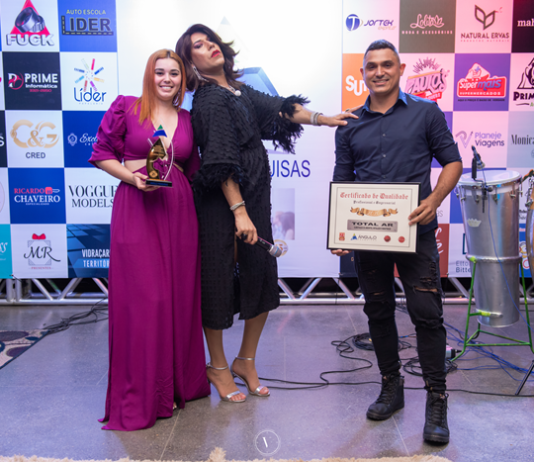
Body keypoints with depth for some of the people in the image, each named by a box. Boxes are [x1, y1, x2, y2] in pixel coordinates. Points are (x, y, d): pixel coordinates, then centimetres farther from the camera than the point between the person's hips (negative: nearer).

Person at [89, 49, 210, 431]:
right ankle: (143, 395, 12)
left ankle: (178, 382, 26)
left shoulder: (187, 119, 14)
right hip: (136, 206, -4)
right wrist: (132, 176, -11)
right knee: (141, 298, -3)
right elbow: (102, 153, 4)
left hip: (179, 210, 4)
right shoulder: (126, 107, 4)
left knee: (180, 295, 7)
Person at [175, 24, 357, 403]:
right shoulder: (210, 101, -10)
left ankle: (246, 362, 27)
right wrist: (239, 211, -21)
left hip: (255, 201, 8)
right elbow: (221, 164, -17)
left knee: (262, 280, 9)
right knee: (220, 282, 3)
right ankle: (218, 367, 23)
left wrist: (322, 119, -4)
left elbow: (278, 108, 9)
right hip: (222, 206, -8)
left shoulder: (239, 91, 13)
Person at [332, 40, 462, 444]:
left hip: (415, 232, -3)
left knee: (427, 313, -4)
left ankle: (436, 400, 11)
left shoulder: (425, 112, 4)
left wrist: (434, 199, -15)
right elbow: (341, 183, 11)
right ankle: (391, 387, 28)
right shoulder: (350, 125, 11)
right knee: (378, 313, 11)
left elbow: (452, 161, 4)